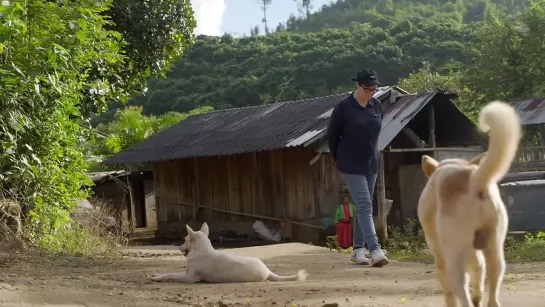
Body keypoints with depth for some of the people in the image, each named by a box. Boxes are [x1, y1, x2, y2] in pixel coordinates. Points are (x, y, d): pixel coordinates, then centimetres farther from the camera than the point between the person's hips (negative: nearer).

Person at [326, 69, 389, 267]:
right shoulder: (344, 107, -14)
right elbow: (332, 135, -3)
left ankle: (358, 249, 20)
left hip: (371, 164, 6)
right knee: (364, 206, -13)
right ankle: (375, 251, -20)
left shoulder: (377, 105, 1)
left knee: (364, 206, 11)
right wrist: (339, 158, 7)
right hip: (351, 166, -6)